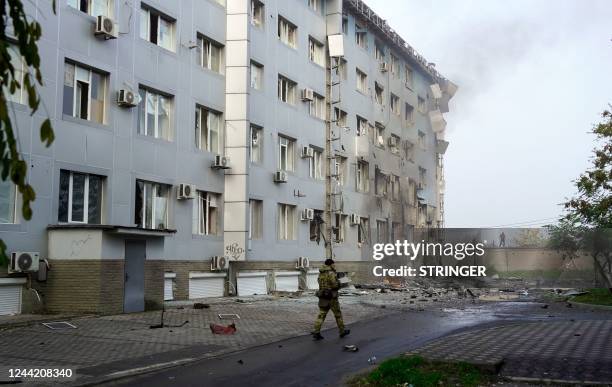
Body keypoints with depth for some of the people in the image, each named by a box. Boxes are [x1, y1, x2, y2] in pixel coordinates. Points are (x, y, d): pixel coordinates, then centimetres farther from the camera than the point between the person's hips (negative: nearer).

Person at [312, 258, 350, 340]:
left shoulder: (321, 273, 8)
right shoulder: (331, 273, -16)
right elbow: (335, 285, -19)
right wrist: (338, 282, 4)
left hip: (322, 296, 6)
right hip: (331, 297, -6)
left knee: (321, 314, 4)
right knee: (338, 314, 10)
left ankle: (316, 333, -7)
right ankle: (342, 331, 22)